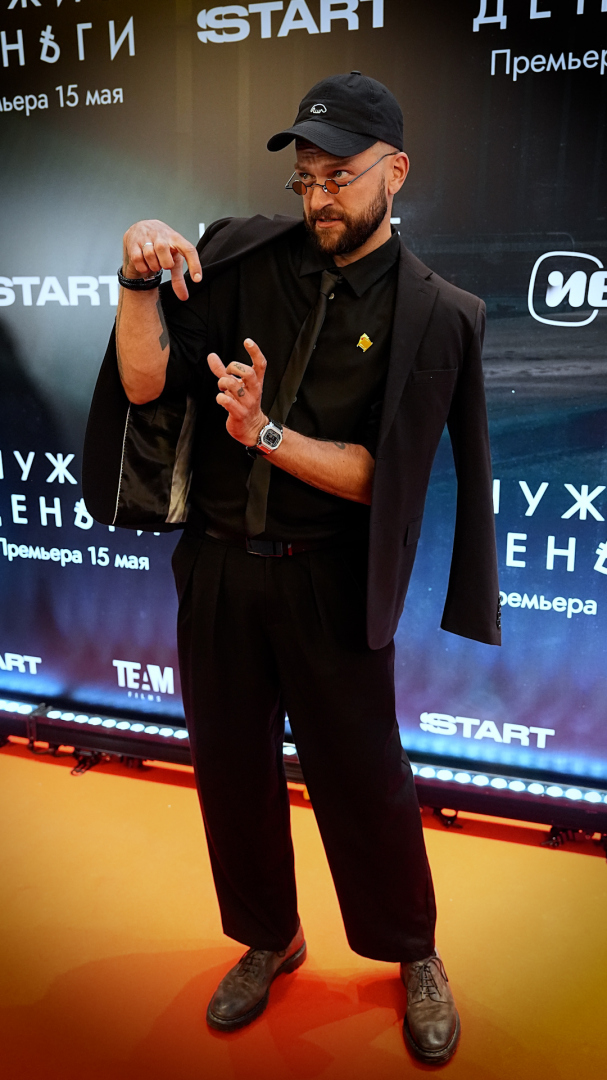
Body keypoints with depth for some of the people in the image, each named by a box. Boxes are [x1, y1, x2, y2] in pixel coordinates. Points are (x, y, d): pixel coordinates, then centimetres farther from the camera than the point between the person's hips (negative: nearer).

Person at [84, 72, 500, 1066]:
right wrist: (140, 283, -19)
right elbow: (145, 386, -4)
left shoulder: (431, 316, -6)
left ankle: (416, 957, 36)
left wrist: (266, 434, -24)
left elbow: (380, 476, -11)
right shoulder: (244, 257, 1)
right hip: (215, 565, 4)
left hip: (329, 580, -3)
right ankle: (270, 940, 41)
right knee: (231, 765, 15)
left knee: (363, 778, 7)